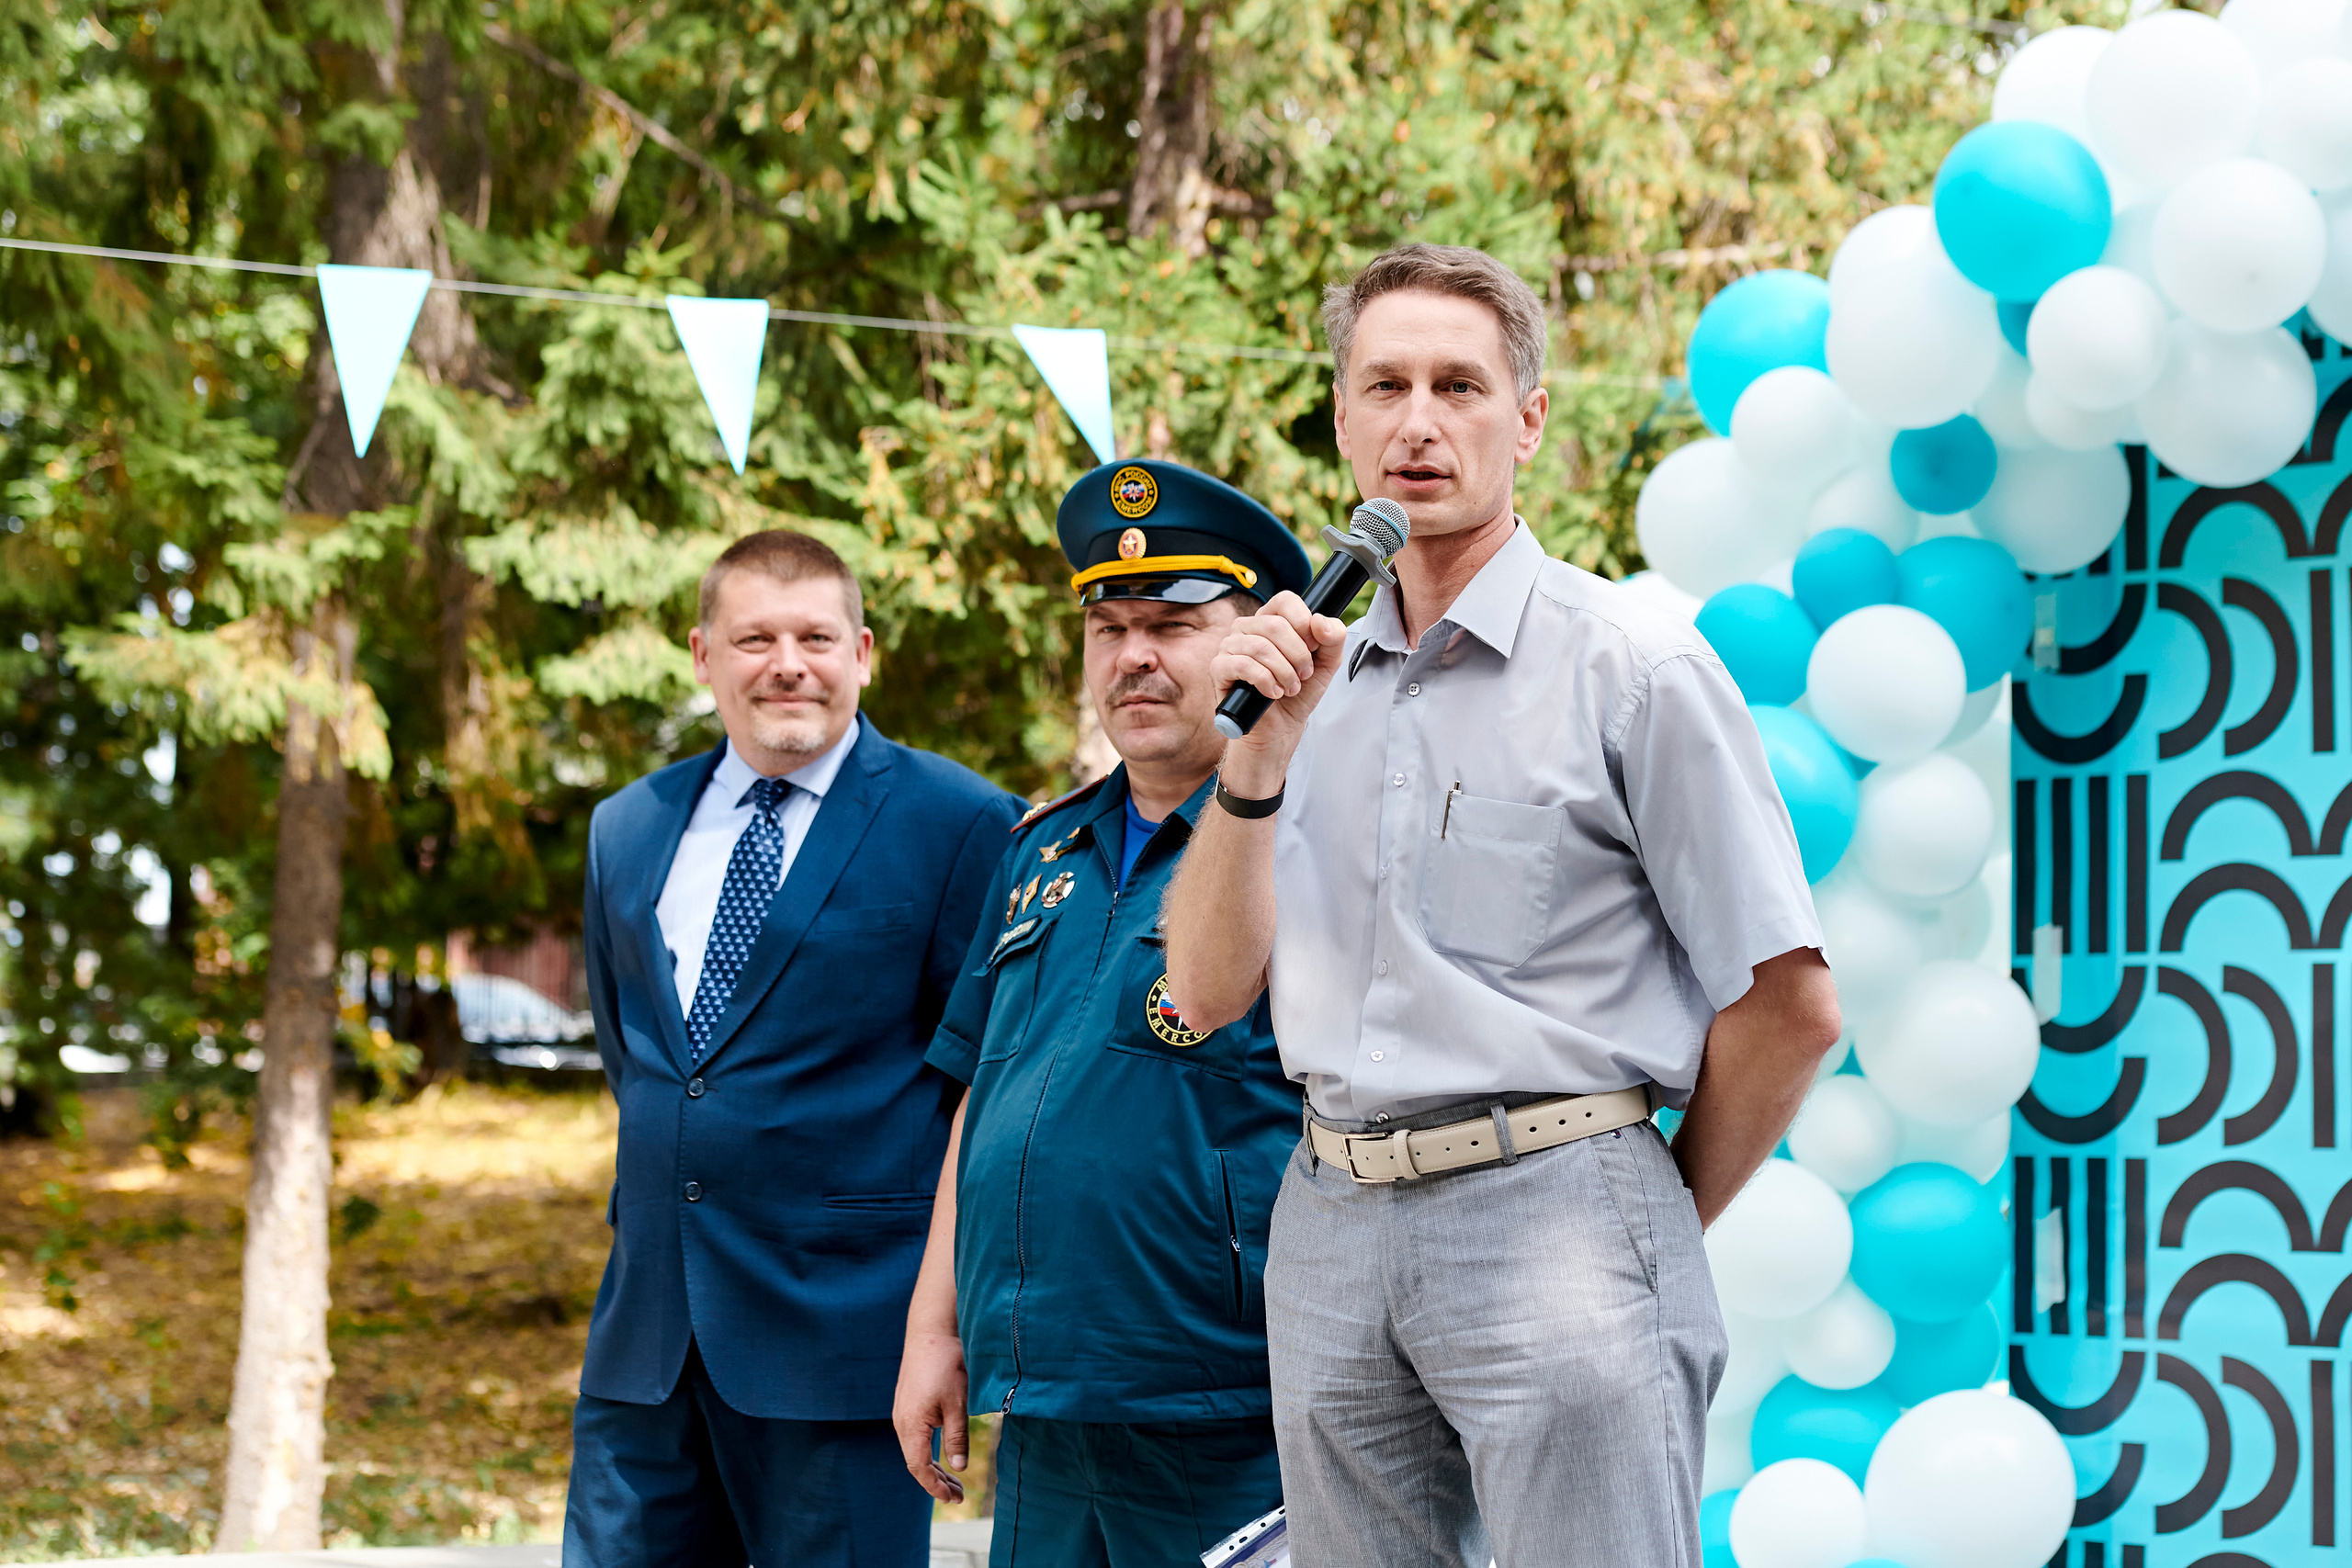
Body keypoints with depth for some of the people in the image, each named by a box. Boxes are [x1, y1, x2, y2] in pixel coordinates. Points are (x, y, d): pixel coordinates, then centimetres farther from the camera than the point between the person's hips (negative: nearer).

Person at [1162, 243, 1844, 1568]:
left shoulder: (1633, 664, -4)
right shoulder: (1308, 669, 13)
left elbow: (1789, 1007, -5)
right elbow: (1209, 992, 6)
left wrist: (1659, 1218, 4)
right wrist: (1259, 753, -5)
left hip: (1552, 1211, -5)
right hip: (1331, 1228, 5)